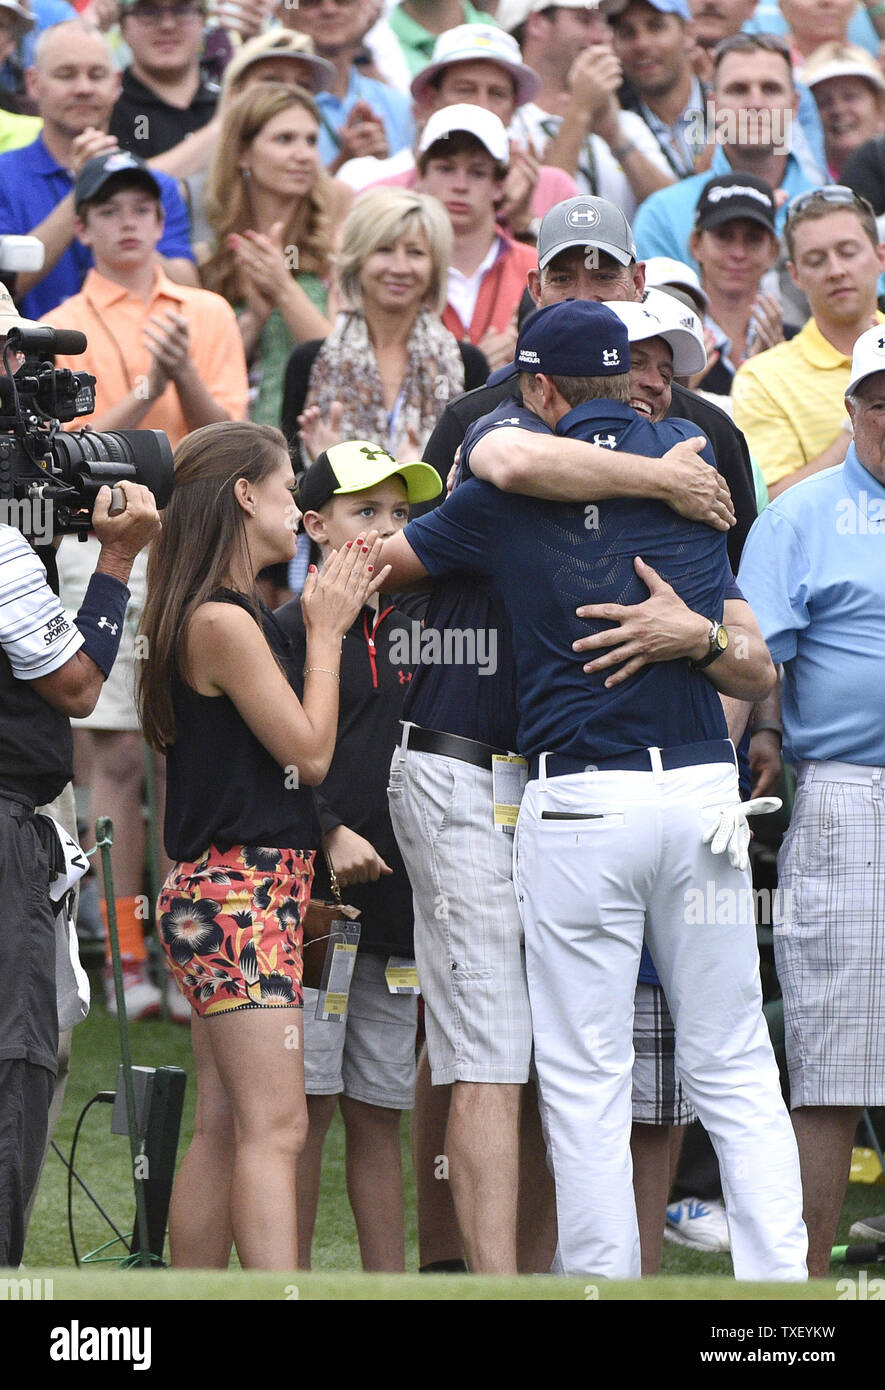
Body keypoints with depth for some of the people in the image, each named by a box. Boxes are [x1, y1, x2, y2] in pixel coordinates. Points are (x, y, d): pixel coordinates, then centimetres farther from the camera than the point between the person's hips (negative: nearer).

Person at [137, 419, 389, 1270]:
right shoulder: (223, 621, -14)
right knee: (274, 1128, -16)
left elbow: (298, 746, 17)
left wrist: (335, 616, 15)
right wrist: (326, 630, -2)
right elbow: (310, 751, -12)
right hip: (237, 890, -10)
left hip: (223, 901, 10)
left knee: (223, 1130, 9)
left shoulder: (239, 617, 15)